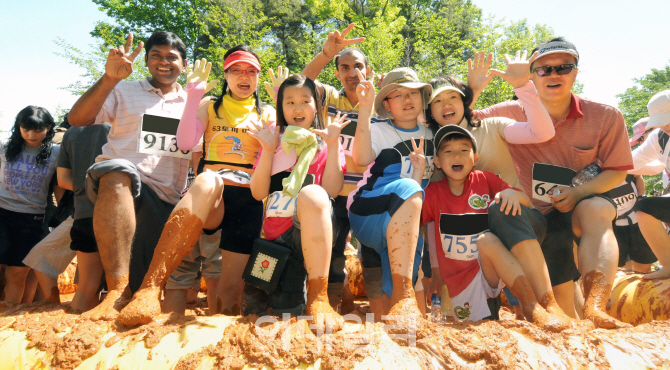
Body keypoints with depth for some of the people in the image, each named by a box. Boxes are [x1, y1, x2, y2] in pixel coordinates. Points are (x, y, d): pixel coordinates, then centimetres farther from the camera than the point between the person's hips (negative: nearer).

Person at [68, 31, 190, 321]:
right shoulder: (124, 91, 18)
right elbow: (77, 119, 4)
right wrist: (110, 79, -9)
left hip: (163, 198, 3)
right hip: (114, 183, -2)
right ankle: (117, 289, -42)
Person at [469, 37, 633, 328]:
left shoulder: (606, 117, -4)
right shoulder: (511, 114, -3)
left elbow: (617, 171, 0)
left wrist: (578, 193, -19)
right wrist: (474, 90, -16)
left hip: (584, 208, 0)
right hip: (538, 215, 1)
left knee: (596, 208, -33)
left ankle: (595, 308, -43)